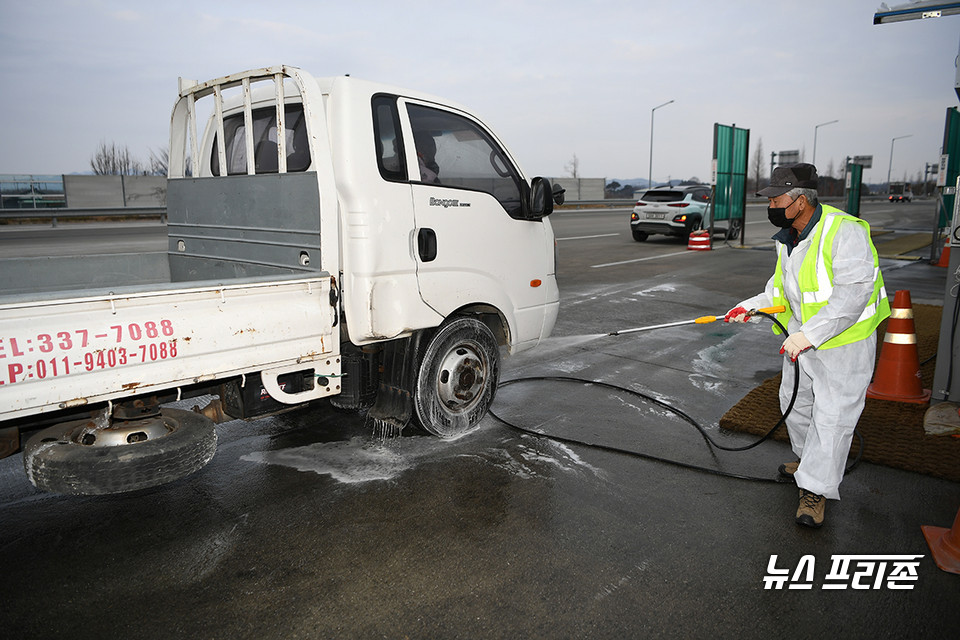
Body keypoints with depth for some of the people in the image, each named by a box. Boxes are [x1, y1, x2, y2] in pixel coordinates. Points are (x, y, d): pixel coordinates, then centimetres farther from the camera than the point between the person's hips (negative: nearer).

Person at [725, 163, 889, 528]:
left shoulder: (845, 232, -25)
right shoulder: (787, 239, 3)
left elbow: (853, 293, -33)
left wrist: (810, 333, -37)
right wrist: (751, 307, 1)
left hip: (844, 341, -8)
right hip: (801, 338, 9)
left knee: (832, 415, -2)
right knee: (795, 402, 20)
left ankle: (816, 488, 11)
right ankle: (809, 461, 42)